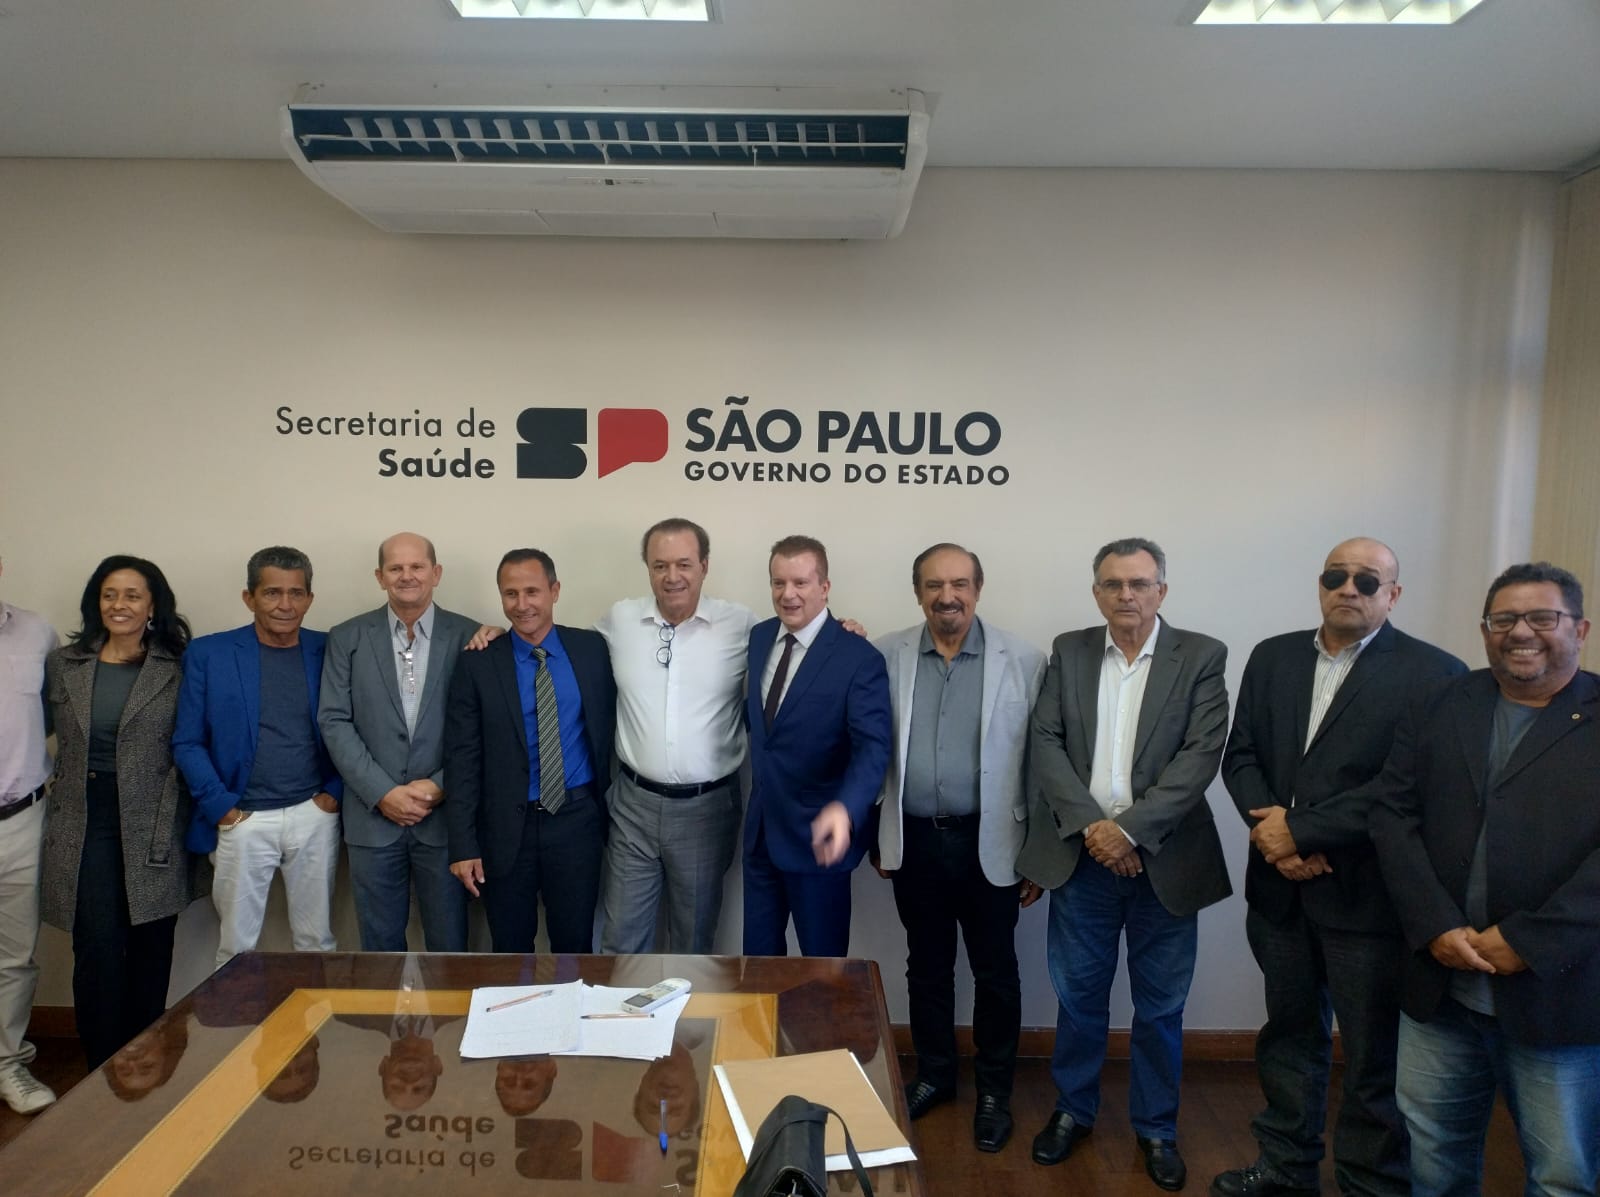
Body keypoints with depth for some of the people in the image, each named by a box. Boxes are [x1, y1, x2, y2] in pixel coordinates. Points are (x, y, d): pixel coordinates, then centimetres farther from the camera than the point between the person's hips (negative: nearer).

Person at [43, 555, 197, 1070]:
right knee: (97, 950, -1)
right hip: (85, 826, 1)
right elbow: (54, 740, 15)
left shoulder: (177, 669, -1)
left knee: (150, 950, 7)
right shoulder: (63, 664, 7)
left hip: (152, 827, -1)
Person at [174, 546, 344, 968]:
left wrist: (335, 792, -3)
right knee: (236, 948, 8)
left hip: (315, 817, 1)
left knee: (317, 942, 9)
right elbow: (187, 742, 1)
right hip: (242, 821, -1)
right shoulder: (208, 654, 0)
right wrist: (221, 806, -7)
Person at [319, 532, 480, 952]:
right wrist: (382, 792, -10)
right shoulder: (347, 637, 4)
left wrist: (441, 785, -11)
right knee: (380, 946, 12)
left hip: (445, 813, -1)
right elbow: (334, 721, -1)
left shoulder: (467, 636, 0)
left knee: (449, 945, 9)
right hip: (373, 814, 1)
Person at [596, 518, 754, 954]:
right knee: (622, 937, 13)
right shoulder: (619, 619, 0)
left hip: (707, 807, -1)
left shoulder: (741, 624, -7)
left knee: (695, 937, 17)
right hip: (634, 804, 2)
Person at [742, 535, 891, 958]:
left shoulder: (859, 658, -17)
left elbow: (873, 746, -26)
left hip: (818, 833, -6)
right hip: (760, 828, 6)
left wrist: (844, 809, -43)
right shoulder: (758, 637, 3)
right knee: (758, 954, 20)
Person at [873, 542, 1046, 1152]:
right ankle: (933, 1073, 37)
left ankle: (994, 1089, 30)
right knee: (926, 965, 17)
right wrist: (875, 836, 6)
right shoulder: (887, 657, -2)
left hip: (988, 842, -2)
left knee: (995, 970, 11)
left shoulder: (1024, 660, -8)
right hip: (914, 840, 2)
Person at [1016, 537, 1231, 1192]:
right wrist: (1091, 825, -14)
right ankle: (1073, 1109, 33)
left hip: (1163, 859, -1)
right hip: (1080, 854, 1)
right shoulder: (1068, 651, 4)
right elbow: (1046, 745, -2)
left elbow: (1201, 754, -11)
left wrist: (1131, 830, -18)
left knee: (1160, 1006, 12)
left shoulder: (1202, 657, -2)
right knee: (1078, 995, 13)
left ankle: (1156, 1127, 32)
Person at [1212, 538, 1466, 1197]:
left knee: (1374, 1055, 8)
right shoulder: (1272, 657, 7)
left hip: (1366, 894, -4)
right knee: (1289, 1032, 19)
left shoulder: (1433, 672, -9)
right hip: (1280, 886, 5)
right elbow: (1241, 755, 6)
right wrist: (1269, 826, -12)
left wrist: (1301, 830, -17)